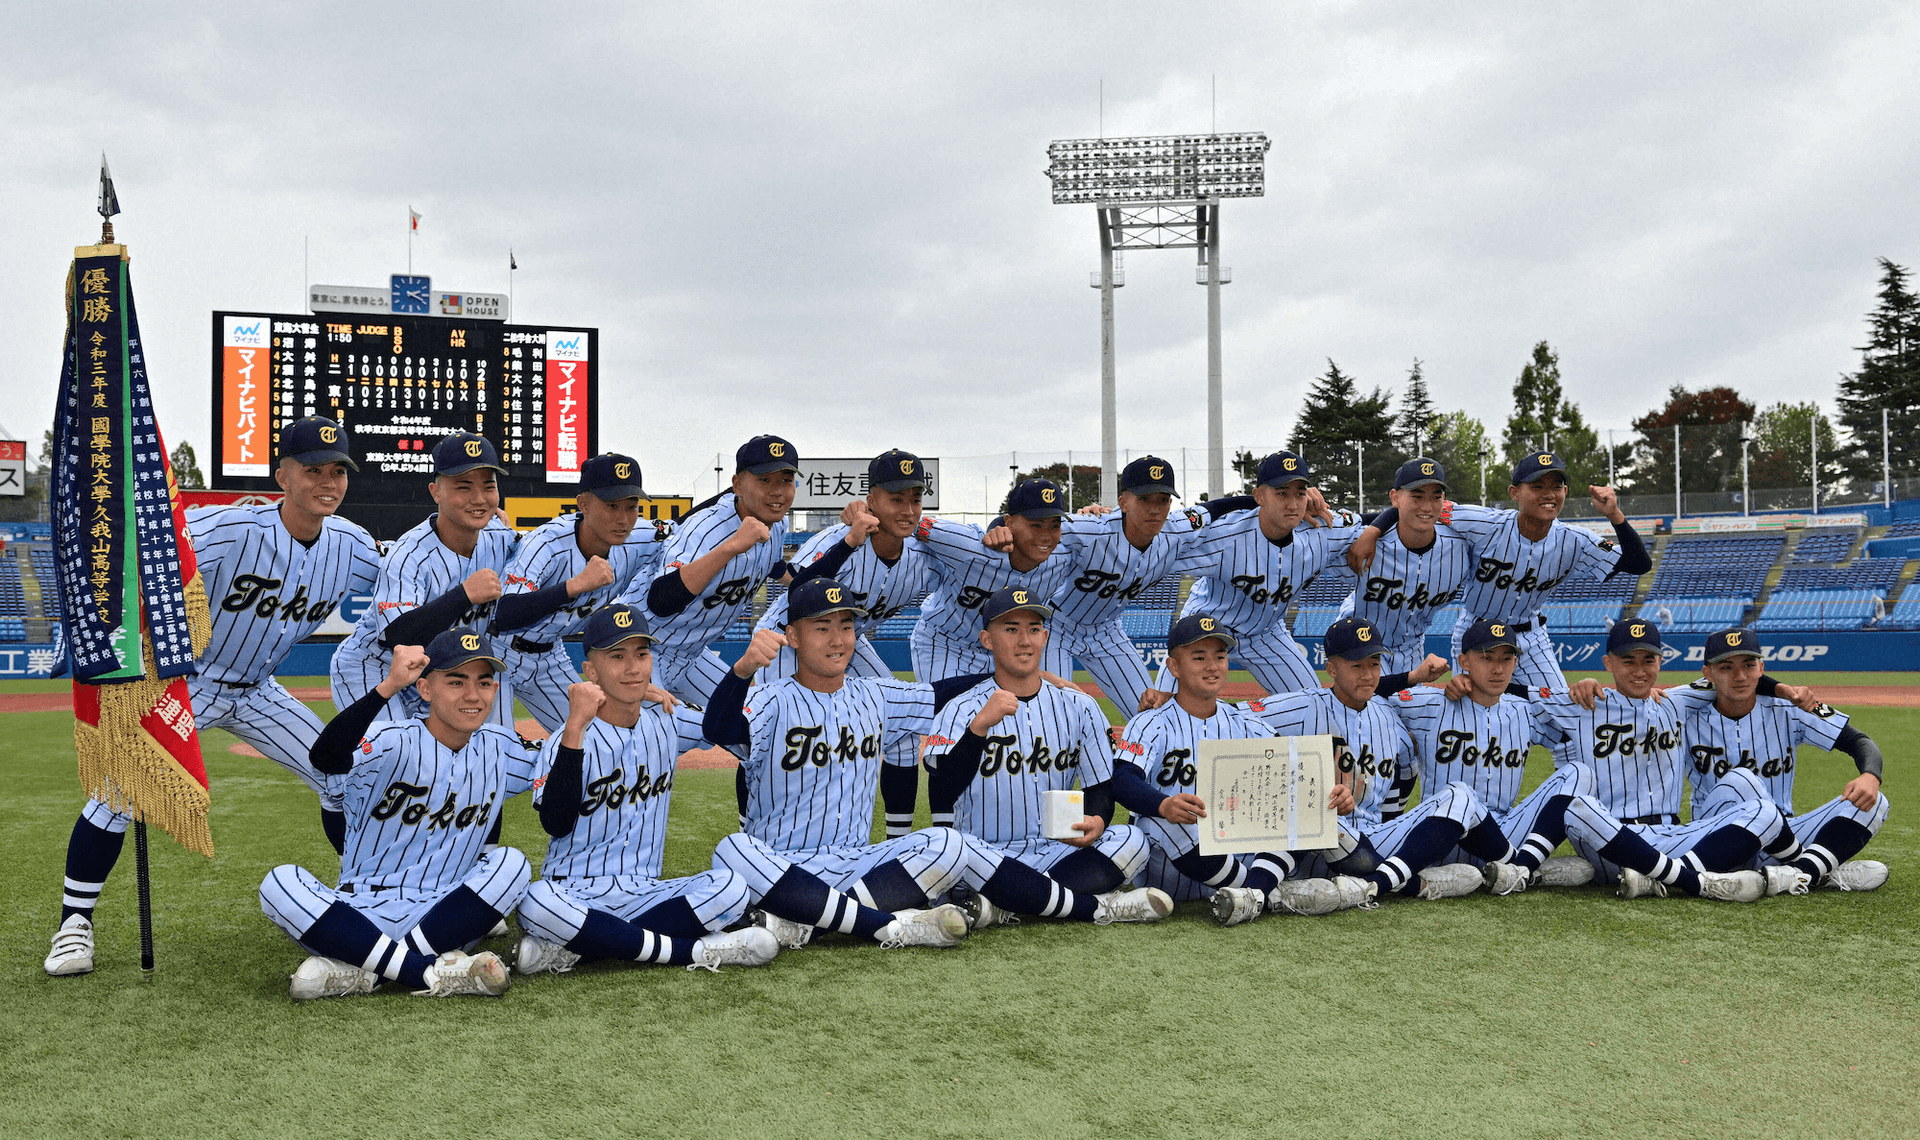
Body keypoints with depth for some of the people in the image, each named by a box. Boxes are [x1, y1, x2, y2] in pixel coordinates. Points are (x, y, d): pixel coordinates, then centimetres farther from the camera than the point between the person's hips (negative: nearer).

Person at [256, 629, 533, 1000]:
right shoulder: (393, 744, -14)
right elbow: (325, 758, -36)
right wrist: (389, 686, -48)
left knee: (511, 861, -22)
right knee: (280, 884, -28)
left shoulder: (500, 750, 3)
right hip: (360, 916, -3)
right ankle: (433, 973, -32)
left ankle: (364, 973, -23)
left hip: (441, 918, 3)